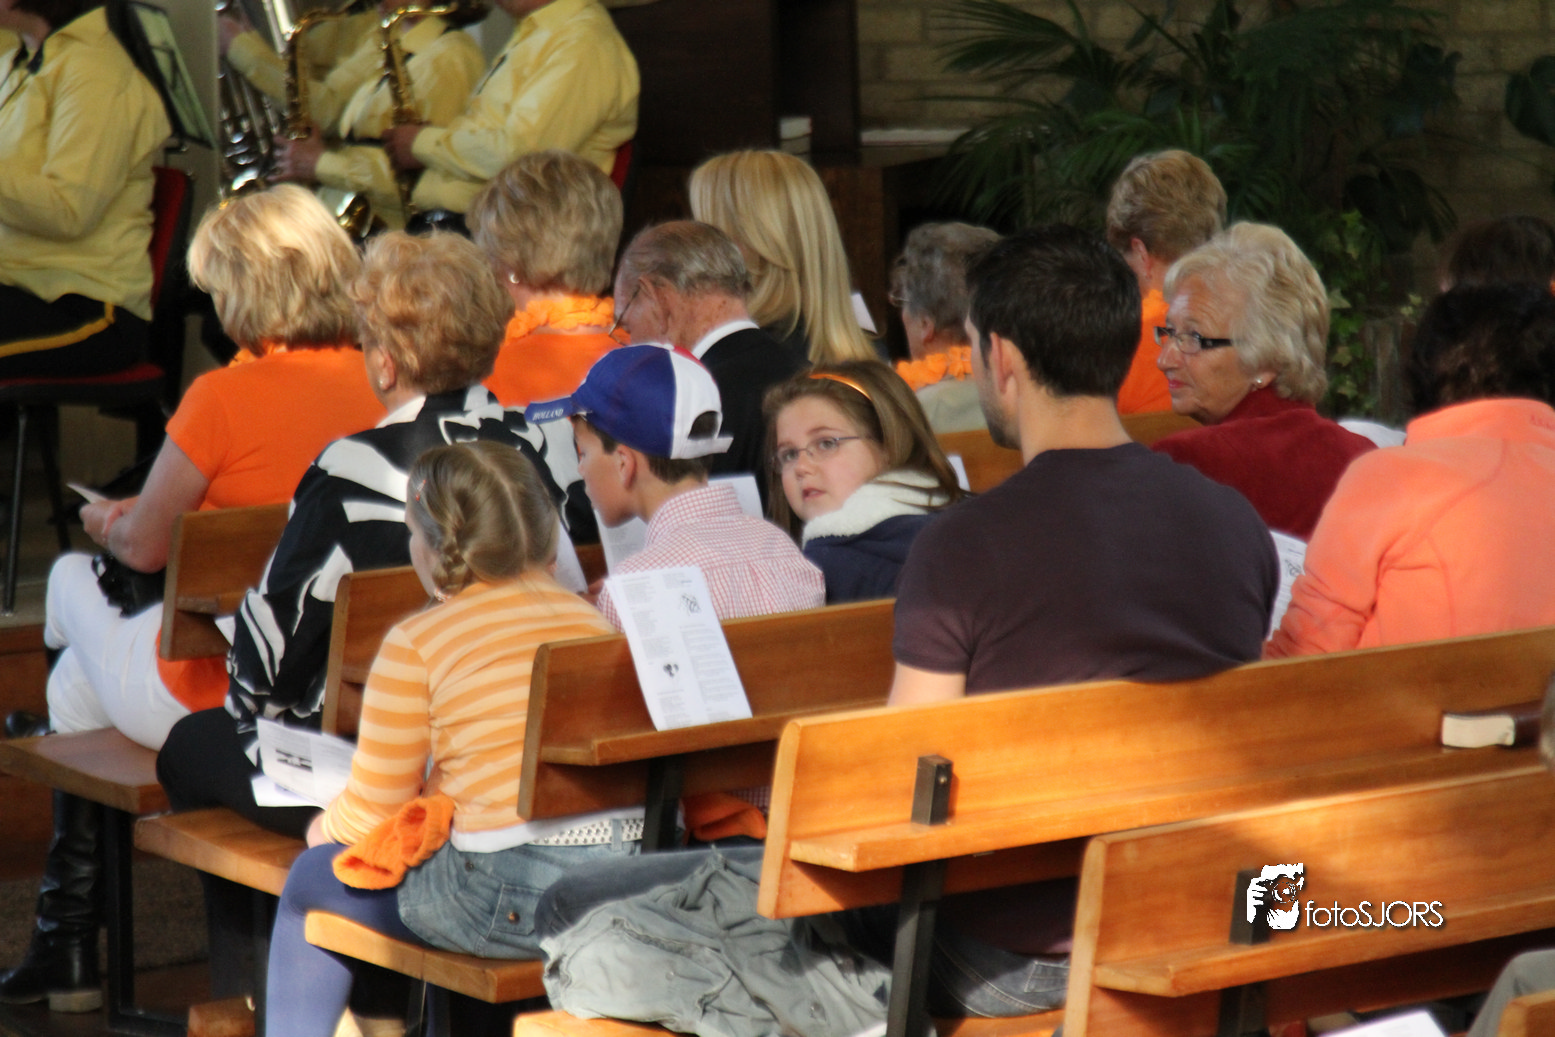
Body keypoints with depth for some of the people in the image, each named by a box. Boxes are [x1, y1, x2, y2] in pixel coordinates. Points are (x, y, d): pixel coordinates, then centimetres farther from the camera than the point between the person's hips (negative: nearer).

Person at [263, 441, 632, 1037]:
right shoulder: (587, 618, 11)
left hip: (517, 901, -6)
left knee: (312, 881, 17)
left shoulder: (416, 644, -6)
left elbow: (372, 813, 1)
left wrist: (325, 829, 23)